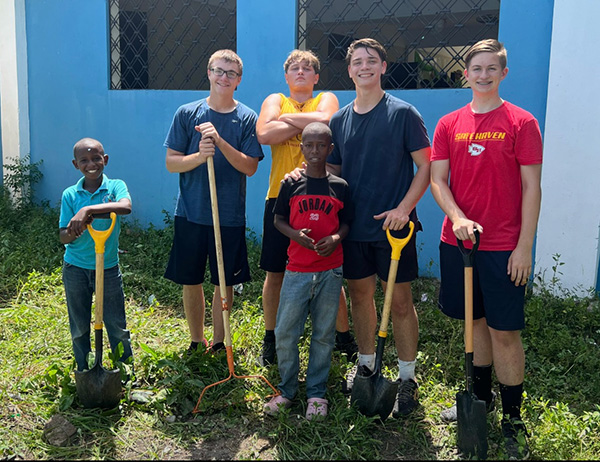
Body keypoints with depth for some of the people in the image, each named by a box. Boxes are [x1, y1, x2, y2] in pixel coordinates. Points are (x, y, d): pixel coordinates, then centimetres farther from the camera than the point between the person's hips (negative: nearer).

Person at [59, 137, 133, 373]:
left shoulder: (115, 186, -7)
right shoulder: (70, 195, -2)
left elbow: (126, 207, -31)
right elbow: (63, 237, -3)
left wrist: (88, 209, -39)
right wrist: (72, 232, -26)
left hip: (108, 267, -2)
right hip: (75, 268, 2)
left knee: (117, 325, 6)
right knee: (79, 327, 13)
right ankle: (84, 373, 31)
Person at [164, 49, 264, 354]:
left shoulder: (247, 118, 0)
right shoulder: (187, 113, 1)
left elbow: (250, 167, -8)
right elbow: (171, 163, -1)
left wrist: (220, 142, -22)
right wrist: (200, 156, -21)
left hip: (230, 216, 0)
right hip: (190, 214, 1)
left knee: (225, 283, 9)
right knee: (190, 281, 10)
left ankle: (219, 342, 28)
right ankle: (196, 341, 29)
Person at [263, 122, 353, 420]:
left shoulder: (340, 186, 3)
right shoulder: (291, 184, 2)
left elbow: (347, 222, 9)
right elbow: (278, 219, 7)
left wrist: (335, 238, -12)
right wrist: (296, 234, -12)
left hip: (330, 271, 0)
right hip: (297, 269, 0)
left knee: (323, 334, 8)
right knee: (285, 333, 2)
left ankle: (317, 393, 23)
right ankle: (287, 390, 22)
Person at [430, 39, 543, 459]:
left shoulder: (521, 123, -3)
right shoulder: (449, 124, 7)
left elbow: (531, 187, -5)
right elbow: (437, 179, 4)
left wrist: (524, 246, -10)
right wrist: (457, 217, -14)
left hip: (503, 247, -3)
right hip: (457, 241, 4)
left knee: (504, 330, 0)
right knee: (474, 321, 15)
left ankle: (513, 418, 15)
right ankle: (481, 396, 33)